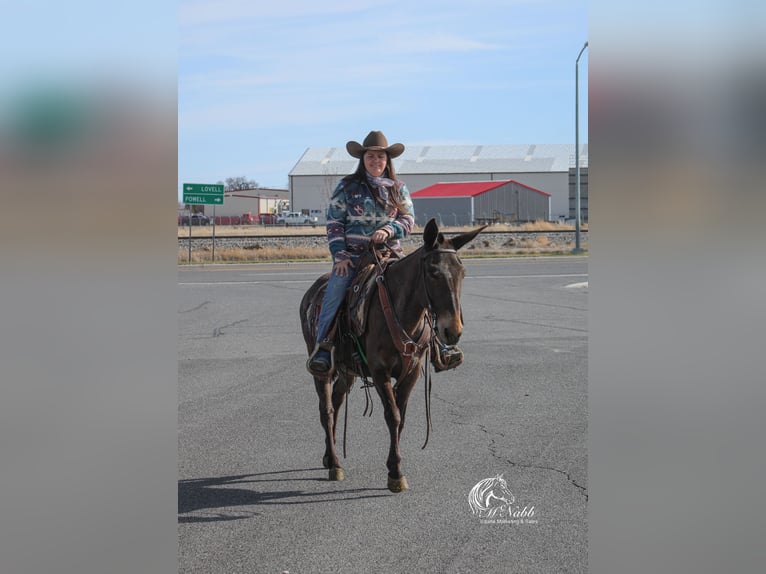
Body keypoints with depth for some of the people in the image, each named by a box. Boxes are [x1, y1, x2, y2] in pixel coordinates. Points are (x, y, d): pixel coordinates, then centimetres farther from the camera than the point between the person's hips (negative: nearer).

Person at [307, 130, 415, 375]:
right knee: (334, 296, -18)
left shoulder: (398, 189, 12)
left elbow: (408, 219, 7)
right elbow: (334, 222, 5)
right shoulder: (347, 186, 6)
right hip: (352, 256, -1)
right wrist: (340, 255, -5)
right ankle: (322, 349, -13)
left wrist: (389, 230, -14)